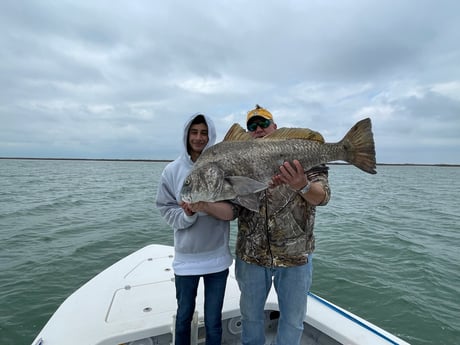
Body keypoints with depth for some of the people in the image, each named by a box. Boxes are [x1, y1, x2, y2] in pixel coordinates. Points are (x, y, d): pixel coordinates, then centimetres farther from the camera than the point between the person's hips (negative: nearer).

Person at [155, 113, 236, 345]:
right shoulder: (172, 171, -4)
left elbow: (233, 211, -11)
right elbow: (166, 210, -2)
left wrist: (205, 206, -27)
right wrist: (187, 214, -22)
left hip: (217, 257, -1)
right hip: (185, 258, 1)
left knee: (213, 321, 15)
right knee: (184, 316, 22)